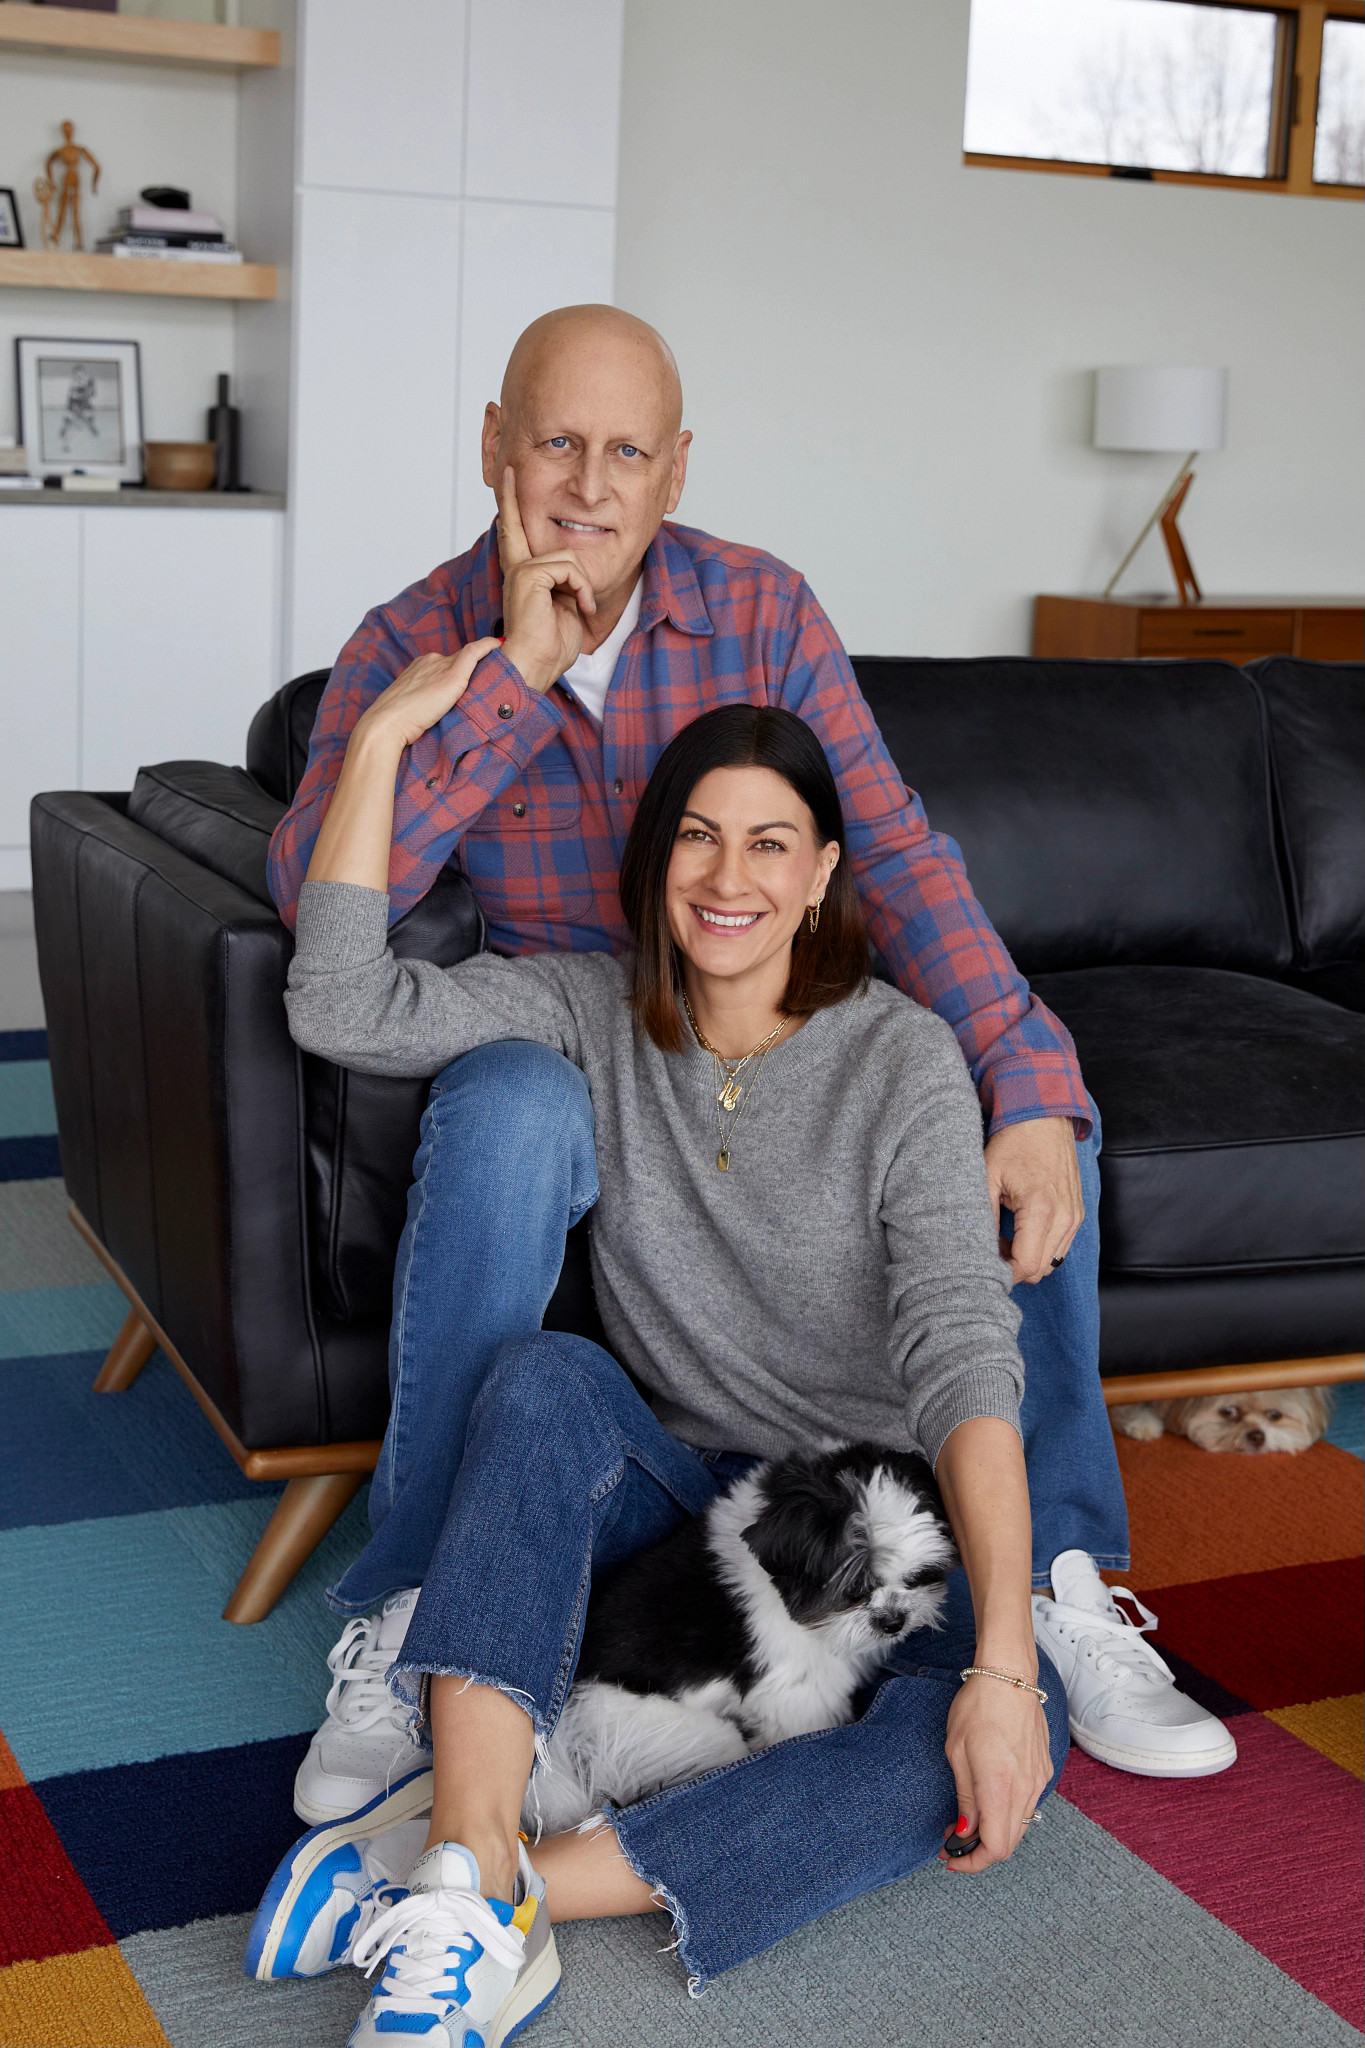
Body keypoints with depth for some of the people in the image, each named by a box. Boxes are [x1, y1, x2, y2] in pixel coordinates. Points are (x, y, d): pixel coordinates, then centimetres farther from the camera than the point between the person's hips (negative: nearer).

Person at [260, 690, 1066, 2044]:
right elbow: (341, 1008, -15)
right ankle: (474, 1899, -40)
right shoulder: (594, 1015, -2)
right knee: (544, 1377, -32)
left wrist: (1004, 1662, -33)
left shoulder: (900, 1057, -12)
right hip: (666, 1481, 2)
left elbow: (961, 1353, -22)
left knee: (1004, 1743, -32)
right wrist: (383, 732, -15)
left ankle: (467, 1882, -38)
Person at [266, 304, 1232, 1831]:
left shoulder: (762, 610, -5)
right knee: (510, 1117, -38)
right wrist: (514, 675, -28)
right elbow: (317, 895, -24)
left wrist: (1031, 1083, -26)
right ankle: (406, 1618, -26)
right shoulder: (413, 647, -8)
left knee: (1030, 1095, -17)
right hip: (552, 1037, -3)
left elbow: (890, 853, -13)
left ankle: (1054, 1574, -7)